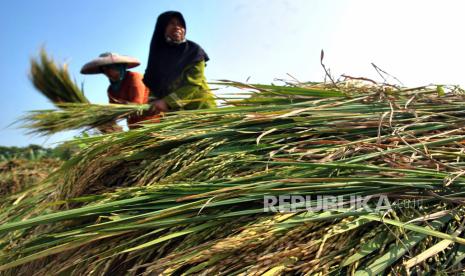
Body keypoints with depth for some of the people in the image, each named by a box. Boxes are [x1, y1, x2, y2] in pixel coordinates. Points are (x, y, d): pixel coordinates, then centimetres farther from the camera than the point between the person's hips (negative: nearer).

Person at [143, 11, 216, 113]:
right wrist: (153, 103, -14)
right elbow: (151, 84, 8)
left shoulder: (193, 50, 0)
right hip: (172, 111, 3)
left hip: (198, 106, -3)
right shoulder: (157, 52, 12)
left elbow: (193, 82, -12)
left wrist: (168, 102, -24)